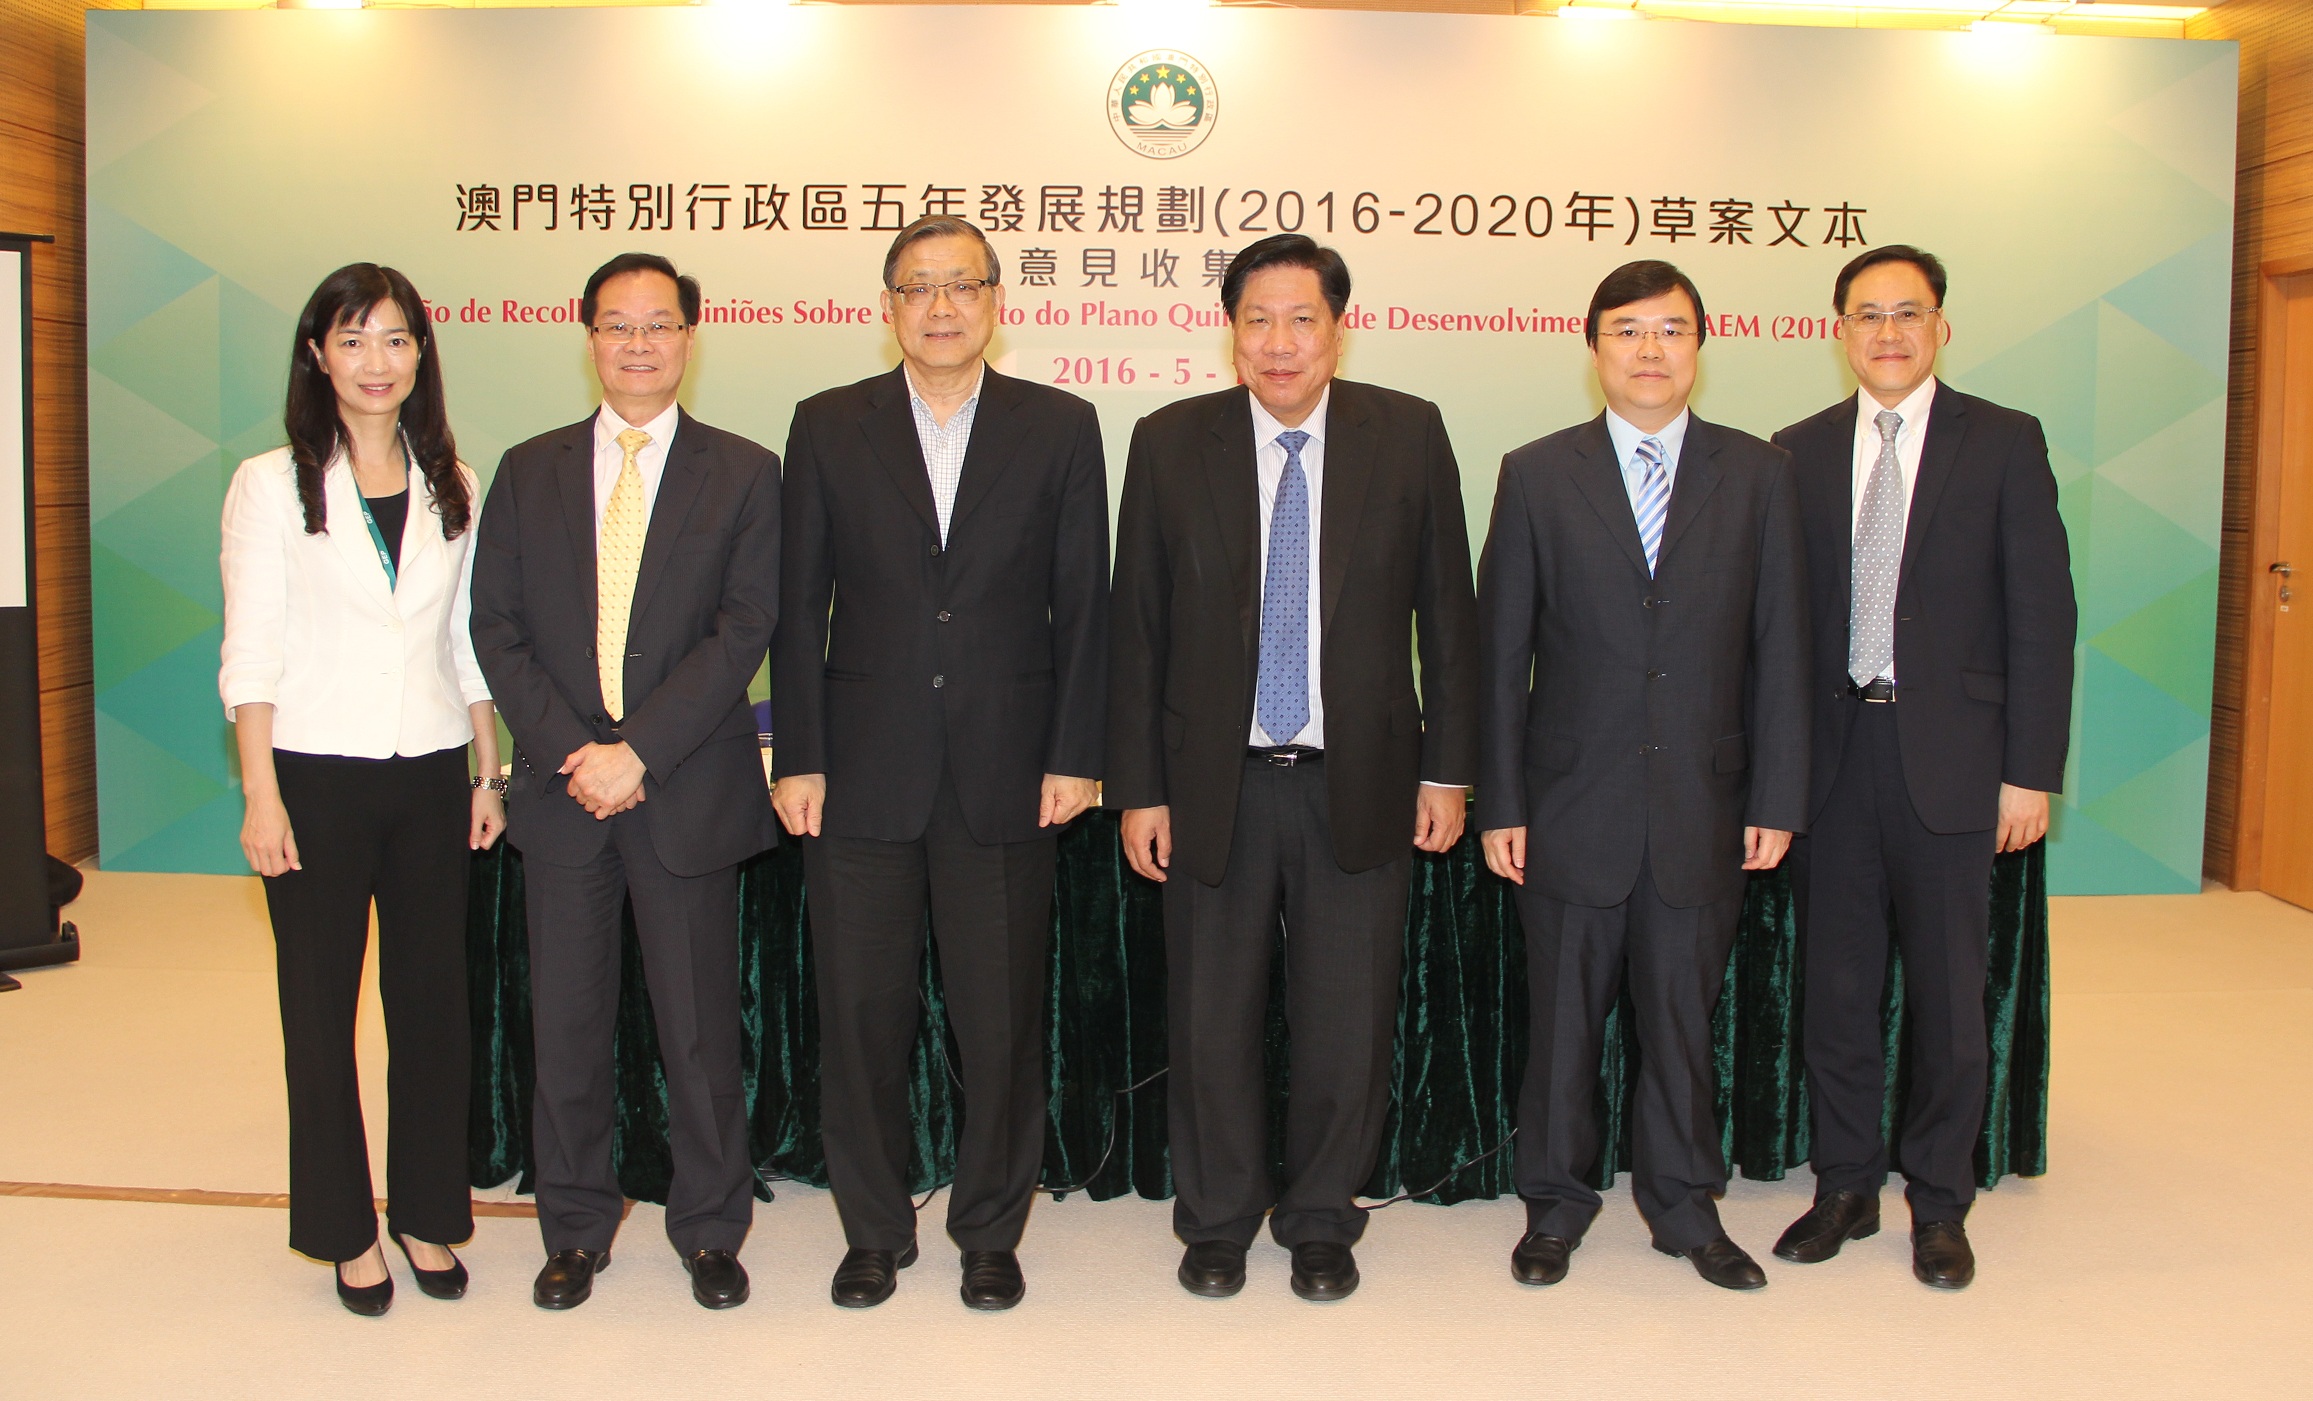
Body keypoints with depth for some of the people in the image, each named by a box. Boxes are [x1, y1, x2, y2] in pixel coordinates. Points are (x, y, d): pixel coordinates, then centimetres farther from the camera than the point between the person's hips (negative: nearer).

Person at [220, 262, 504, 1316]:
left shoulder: (451, 486, 9)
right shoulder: (271, 485, 0)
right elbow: (250, 654, -3)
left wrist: (491, 772, 7)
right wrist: (260, 794, -9)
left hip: (429, 773, 3)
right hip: (316, 774, -3)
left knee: (431, 996, 7)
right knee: (321, 1007, 6)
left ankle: (426, 1213, 23)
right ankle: (346, 1230, 20)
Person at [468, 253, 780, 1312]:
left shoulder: (744, 475, 2)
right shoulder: (529, 471, 9)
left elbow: (743, 630, -8)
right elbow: (497, 628, 4)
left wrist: (637, 750, -16)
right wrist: (570, 752, -9)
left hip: (689, 790, -2)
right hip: (560, 788, 2)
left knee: (699, 1025, 6)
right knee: (565, 1024, 10)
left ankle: (709, 1231, 23)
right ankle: (575, 1231, 27)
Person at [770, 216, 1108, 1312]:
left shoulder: (1059, 429, 5)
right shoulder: (828, 428, 6)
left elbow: (1083, 605, 3)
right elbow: (799, 606, 4)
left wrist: (1074, 757, -3)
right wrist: (799, 757, -2)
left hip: (1007, 779, 0)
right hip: (864, 773, 1)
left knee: (1002, 1017, 6)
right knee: (860, 1013, 8)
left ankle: (991, 1231, 25)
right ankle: (874, 1231, 26)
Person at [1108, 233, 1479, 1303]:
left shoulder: (1408, 435, 0)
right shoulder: (1170, 444, 0)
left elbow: (1446, 610, 4)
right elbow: (1136, 626, 1)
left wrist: (1447, 768, 2)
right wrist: (1137, 787, -2)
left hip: (1359, 781, 0)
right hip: (1216, 782, 0)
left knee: (1348, 1022, 9)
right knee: (1211, 1016, 11)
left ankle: (1320, 1219, 30)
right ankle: (1217, 1219, 31)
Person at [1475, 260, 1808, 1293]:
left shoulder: (1757, 474, 4)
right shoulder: (1537, 475, 1)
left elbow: (1778, 648, 3)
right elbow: (1502, 653, 0)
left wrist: (1777, 799, -1)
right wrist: (1498, 803, -4)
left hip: (1703, 802, 1)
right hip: (1574, 802, -1)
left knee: (1684, 1011, 12)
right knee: (1563, 1013, 10)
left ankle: (1684, 1204, 30)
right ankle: (1555, 1202, 28)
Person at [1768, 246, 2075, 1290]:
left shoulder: (2004, 443, 1)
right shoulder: (1800, 452, 7)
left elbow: (2041, 614, -2)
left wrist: (2031, 770, -7)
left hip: (1947, 756, -2)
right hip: (1832, 753, 2)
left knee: (1947, 993, 7)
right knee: (1834, 987, 10)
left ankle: (1938, 1203, 24)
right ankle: (1845, 1188, 26)